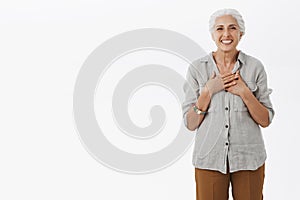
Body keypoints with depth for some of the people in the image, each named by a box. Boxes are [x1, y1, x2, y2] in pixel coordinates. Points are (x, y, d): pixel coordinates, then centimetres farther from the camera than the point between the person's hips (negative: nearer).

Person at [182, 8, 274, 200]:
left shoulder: (255, 67, -1)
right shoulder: (197, 68, -2)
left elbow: (265, 120, -1)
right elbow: (190, 124, -3)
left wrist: (244, 92, -14)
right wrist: (208, 91, -14)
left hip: (249, 157, 0)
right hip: (210, 157, 0)